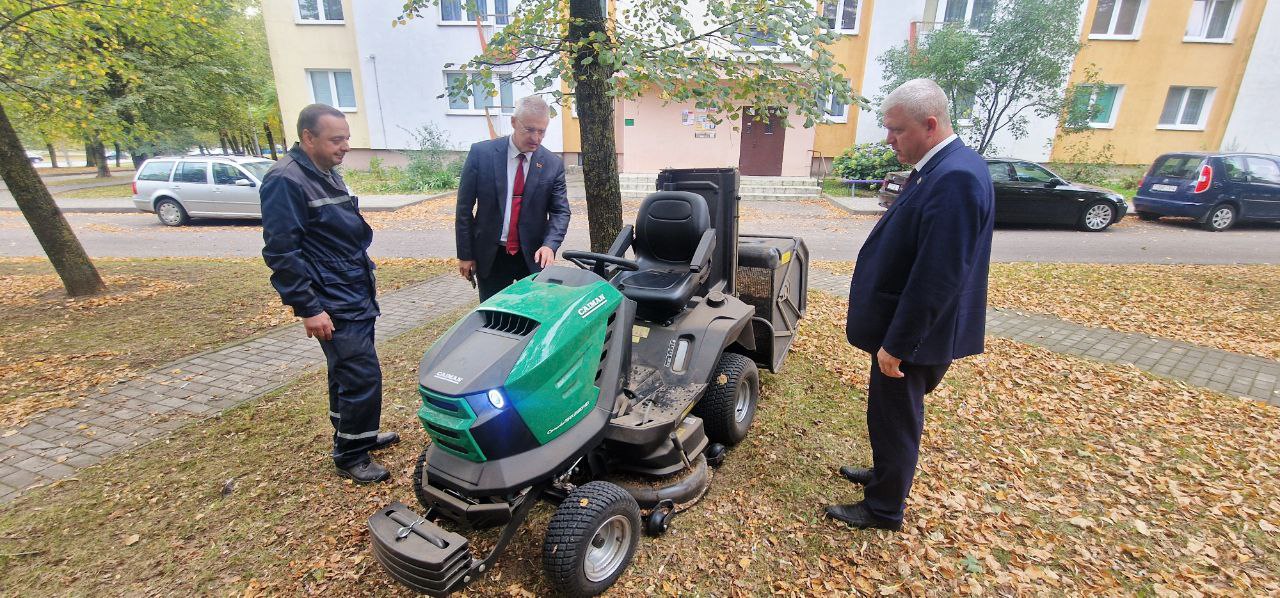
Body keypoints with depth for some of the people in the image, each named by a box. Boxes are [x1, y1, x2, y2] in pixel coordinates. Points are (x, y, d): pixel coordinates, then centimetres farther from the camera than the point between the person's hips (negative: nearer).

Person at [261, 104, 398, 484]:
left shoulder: (327, 175, 13)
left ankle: (356, 436, 35)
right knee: (362, 377, -6)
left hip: (356, 295, 9)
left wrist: (364, 279, 24)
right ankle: (349, 456, 12)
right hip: (333, 306, -9)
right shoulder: (286, 180, -16)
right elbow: (280, 252, -20)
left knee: (347, 373, 20)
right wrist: (308, 308, -20)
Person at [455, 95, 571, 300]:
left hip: (533, 256, 1)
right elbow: (464, 207, -1)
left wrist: (550, 245, -20)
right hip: (489, 256, -1)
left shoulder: (553, 164, -1)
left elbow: (560, 211, -1)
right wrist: (465, 254, -1)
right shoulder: (481, 153, -5)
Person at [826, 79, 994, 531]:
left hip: (910, 337, -9)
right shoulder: (942, 167, 6)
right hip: (903, 328, 9)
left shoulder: (955, 178, -25)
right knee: (892, 416, 25)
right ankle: (886, 474, 46)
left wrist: (896, 344, -21)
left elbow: (937, 277, -28)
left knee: (894, 420, 8)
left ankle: (883, 509, 28)